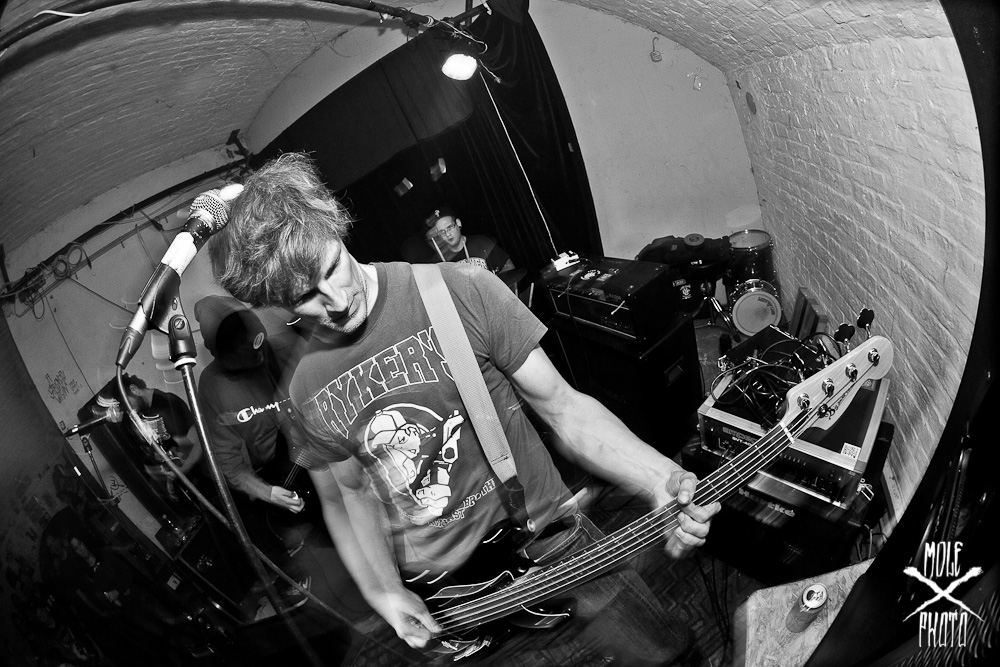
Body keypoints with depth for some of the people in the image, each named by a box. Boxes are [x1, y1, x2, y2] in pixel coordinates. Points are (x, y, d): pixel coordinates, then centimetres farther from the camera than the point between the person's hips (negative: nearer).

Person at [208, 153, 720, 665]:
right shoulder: (306, 390, -4)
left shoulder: (463, 292, -16)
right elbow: (346, 494, 9)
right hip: (434, 597, 2)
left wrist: (660, 478, -23)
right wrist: (382, 591, -6)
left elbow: (561, 407, -10)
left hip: (551, 548, -1)